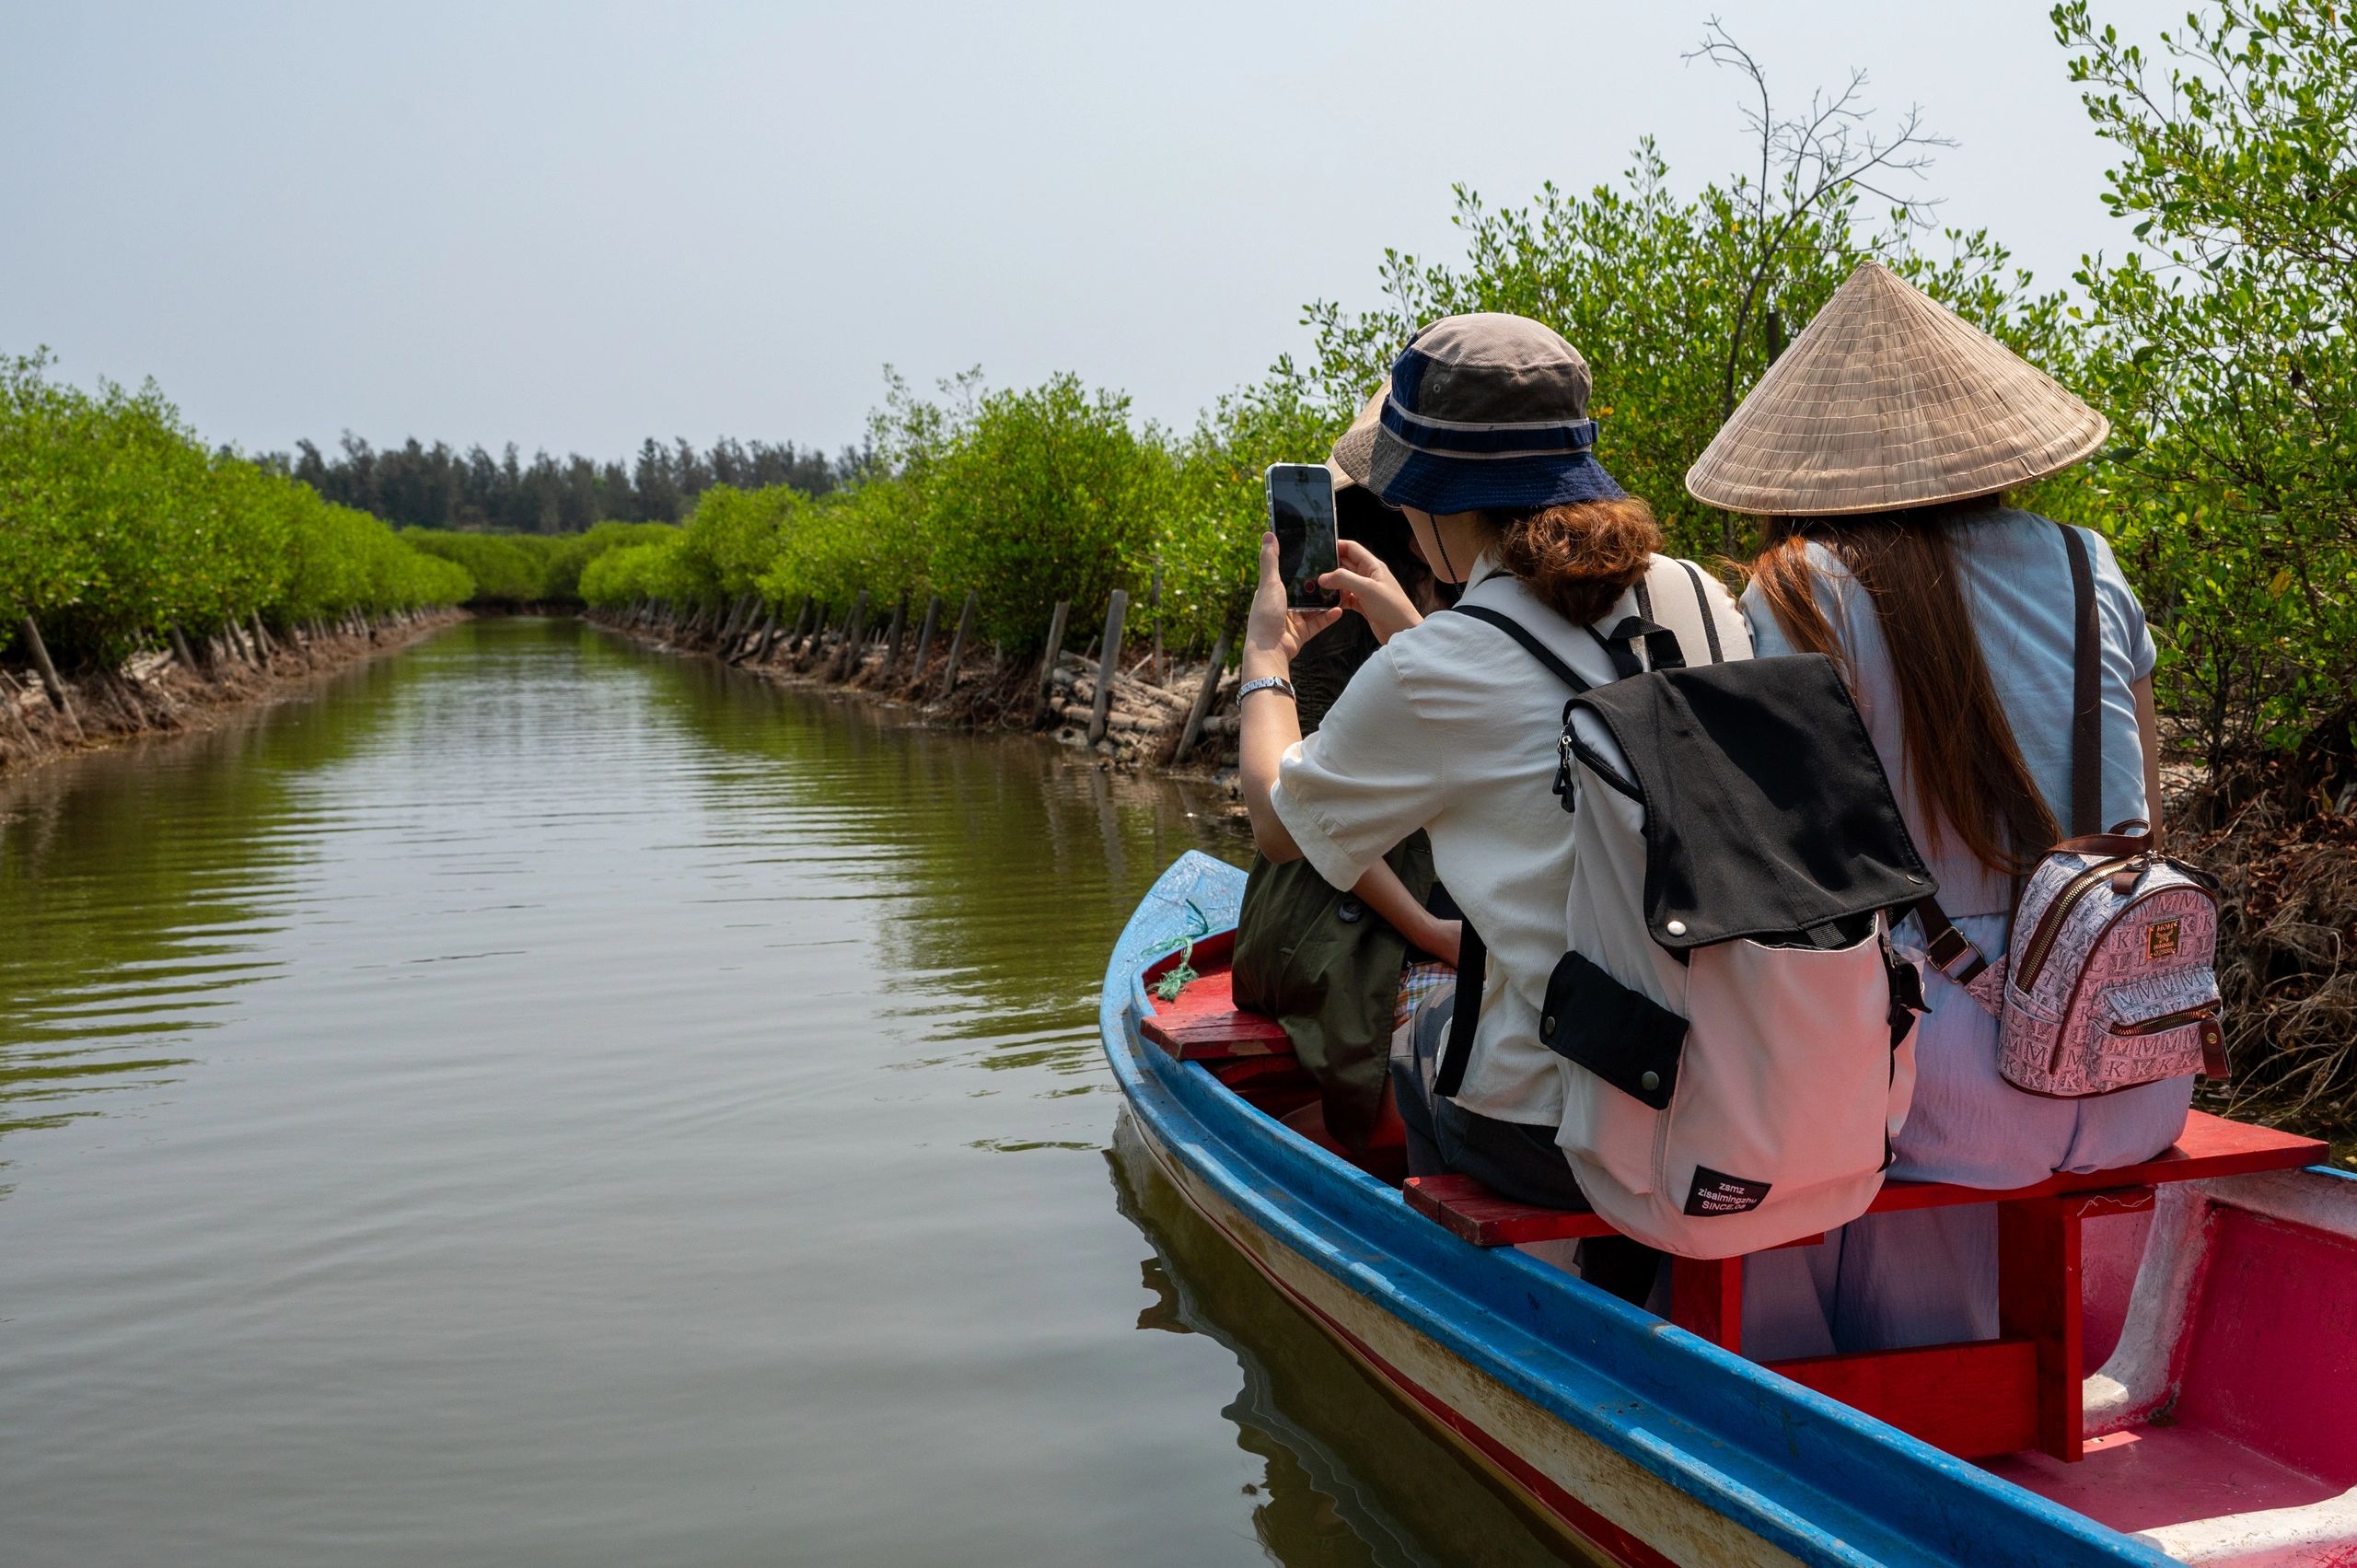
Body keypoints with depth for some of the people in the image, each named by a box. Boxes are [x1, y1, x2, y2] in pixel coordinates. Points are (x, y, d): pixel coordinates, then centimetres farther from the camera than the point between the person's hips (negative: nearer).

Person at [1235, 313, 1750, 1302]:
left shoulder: (1433, 672, -16)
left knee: (1414, 1048, 26)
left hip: (1556, 1137, -5)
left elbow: (1279, 823, 3)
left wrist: (1267, 653, 18)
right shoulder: (1700, 599, 2)